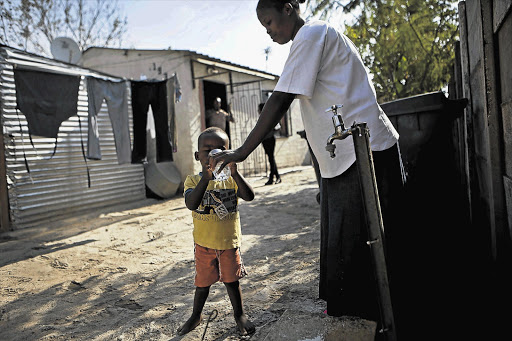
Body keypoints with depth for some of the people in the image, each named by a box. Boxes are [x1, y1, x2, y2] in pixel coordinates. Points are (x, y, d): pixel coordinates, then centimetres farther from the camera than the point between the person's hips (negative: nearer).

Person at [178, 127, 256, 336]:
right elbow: (191, 204, -28)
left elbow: (249, 196, -21)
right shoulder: (193, 180, -8)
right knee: (202, 283, 14)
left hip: (229, 241, 1)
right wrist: (206, 178, -38)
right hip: (204, 243, 0)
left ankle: (239, 314, 35)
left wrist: (234, 173, -33)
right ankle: (196, 316, 38)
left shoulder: (230, 179, -4)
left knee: (232, 280, 14)